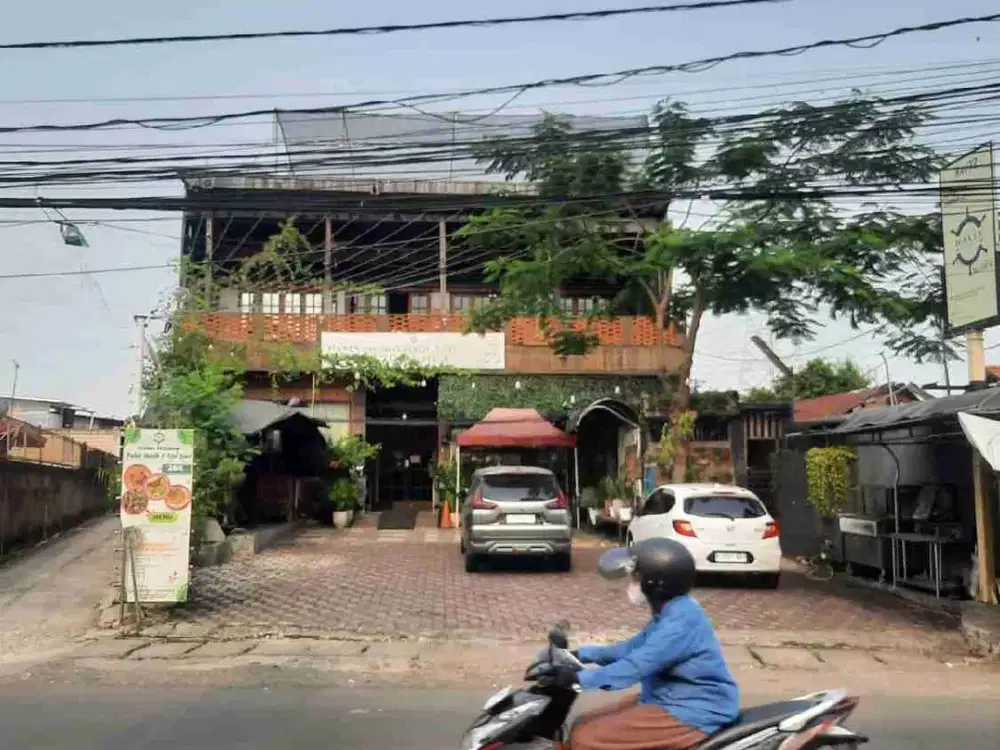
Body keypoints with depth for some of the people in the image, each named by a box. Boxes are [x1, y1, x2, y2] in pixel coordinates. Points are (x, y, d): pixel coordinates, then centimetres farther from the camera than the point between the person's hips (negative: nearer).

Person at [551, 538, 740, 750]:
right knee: (583, 727, 7)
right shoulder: (670, 612, 9)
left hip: (692, 714, -11)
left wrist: (577, 678, -28)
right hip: (669, 700, 11)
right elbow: (633, 648, 18)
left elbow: (637, 665, -29)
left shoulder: (681, 620, -24)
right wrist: (580, 655, 12)